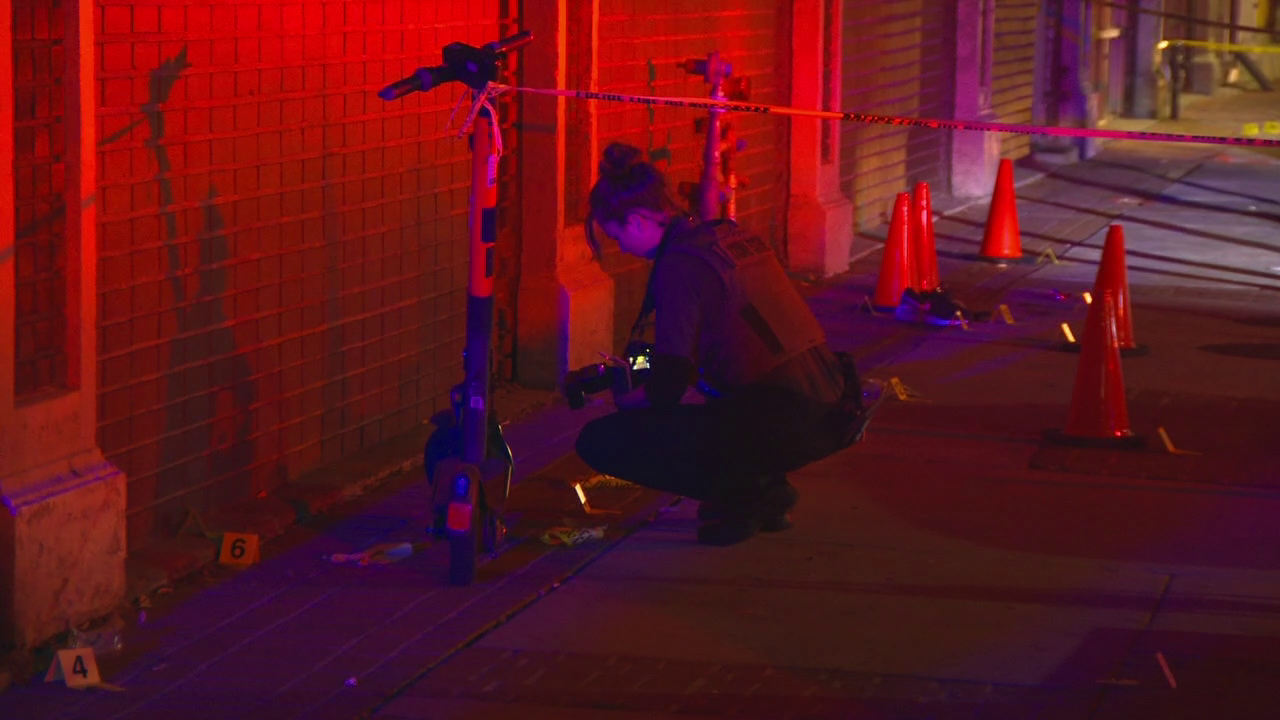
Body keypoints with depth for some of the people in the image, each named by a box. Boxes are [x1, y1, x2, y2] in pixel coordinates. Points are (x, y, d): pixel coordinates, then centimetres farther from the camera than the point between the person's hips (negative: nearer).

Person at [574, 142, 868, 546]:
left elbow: (666, 389, -10)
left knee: (601, 441, -7)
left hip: (783, 422, -9)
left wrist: (625, 400, 11)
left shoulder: (681, 264, -11)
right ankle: (765, 487, 20)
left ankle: (745, 496, -3)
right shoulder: (730, 237, 15)